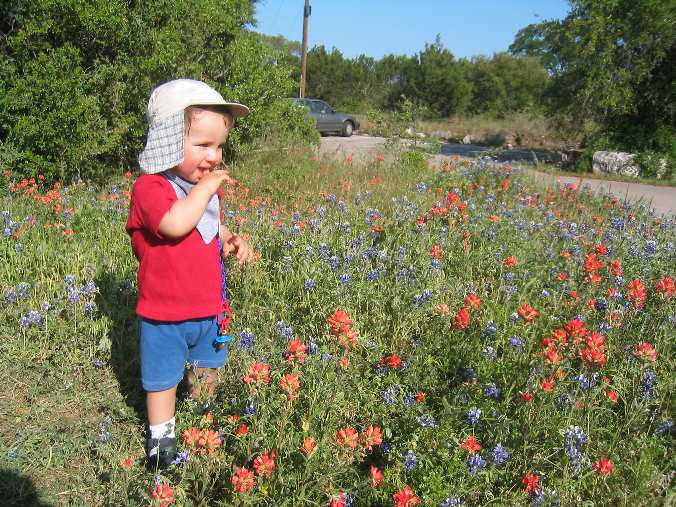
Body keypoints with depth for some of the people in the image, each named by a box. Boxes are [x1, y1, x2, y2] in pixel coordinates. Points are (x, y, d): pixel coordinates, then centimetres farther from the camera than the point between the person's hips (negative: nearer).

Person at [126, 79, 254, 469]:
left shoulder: (208, 187, 4)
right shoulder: (151, 186, -22)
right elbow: (176, 224, -41)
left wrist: (232, 241, -4)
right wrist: (205, 187, -31)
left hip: (210, 307, 7)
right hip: (165, 313, -7)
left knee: (208, 370, 25)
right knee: (163, 379, 11)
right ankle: (162, 437, 33)